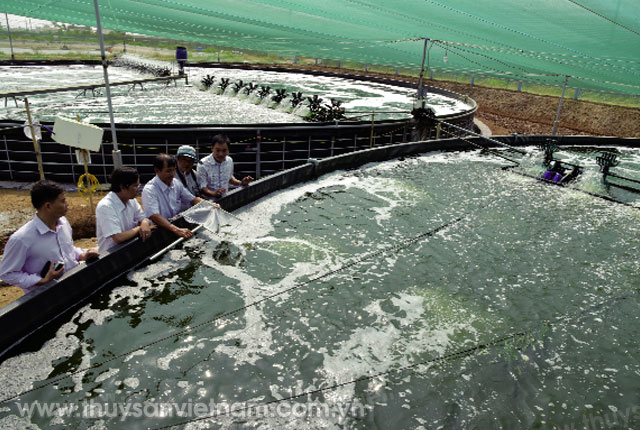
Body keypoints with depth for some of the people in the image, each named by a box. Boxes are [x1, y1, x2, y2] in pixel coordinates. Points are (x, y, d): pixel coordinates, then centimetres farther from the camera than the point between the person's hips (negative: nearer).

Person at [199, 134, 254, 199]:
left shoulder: (229, 161, 2)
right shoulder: (203, 164, -14)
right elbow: (202, 187, -15)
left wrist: (241, 183, 2)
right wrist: (214, 194, -32)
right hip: (209, 201, -5)